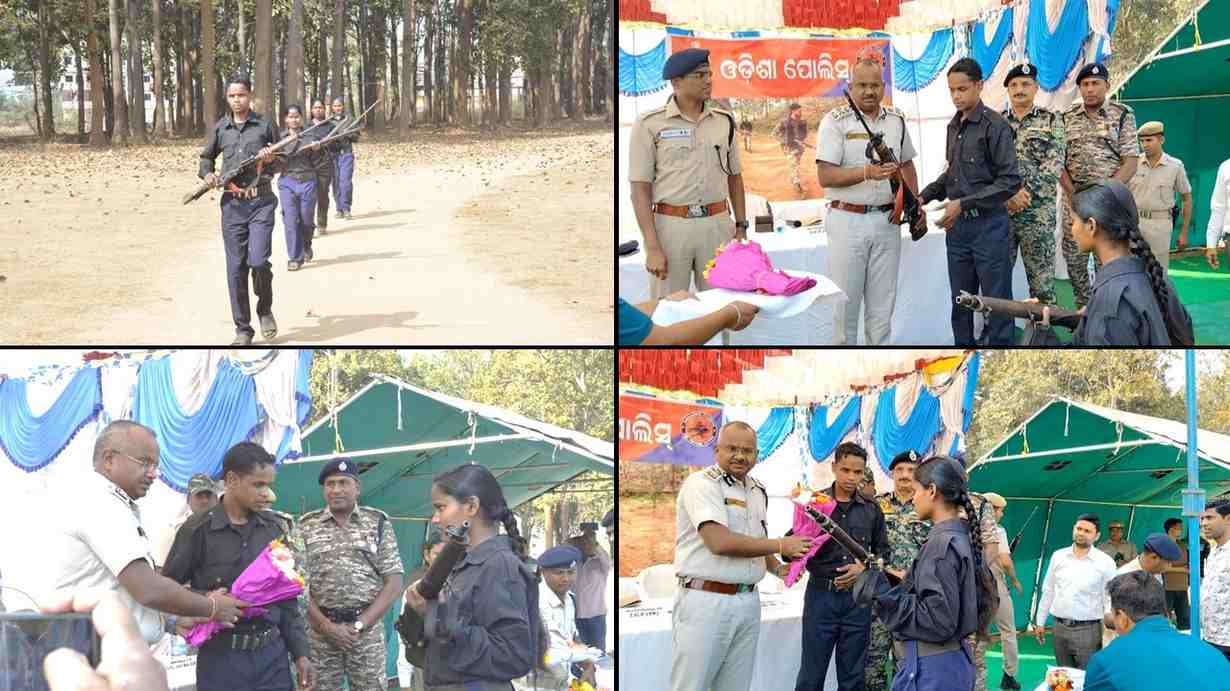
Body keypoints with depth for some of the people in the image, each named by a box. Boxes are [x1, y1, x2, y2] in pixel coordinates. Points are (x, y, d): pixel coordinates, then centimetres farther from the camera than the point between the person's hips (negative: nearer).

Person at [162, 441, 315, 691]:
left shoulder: (276, 528, 7)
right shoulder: (199, 530, -5)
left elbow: (287, 597, 11)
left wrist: (300, 653, 7)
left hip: (273, 654, 3)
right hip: (221, 656, -3)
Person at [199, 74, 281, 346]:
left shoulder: (266, 125, 3)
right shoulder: (219, 128, 9)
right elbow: (205, 157, 22)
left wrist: (271, 159, -11)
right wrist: (207, 173, 1)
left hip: (261, 203, -2)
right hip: (232, 204, 2)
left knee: (258, 261, -15)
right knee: (236, 268, 2)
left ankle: (265, 309, 14)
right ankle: (243, 329, 10)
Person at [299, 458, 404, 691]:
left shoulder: (378, 523, 4)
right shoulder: (306, 527, 6)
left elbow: (394, 583, 0)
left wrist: (360, 624, -8)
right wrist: (326, 625, -8)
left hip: (368, 629, 0)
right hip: (320, 630, 1)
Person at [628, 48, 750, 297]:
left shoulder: (724, 121, 9)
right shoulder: (650, 124, -4)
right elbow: (640, 190, -5)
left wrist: (741, 227, 12)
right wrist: (652, 247, -12)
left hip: (718, 223, 4)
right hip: (670, 225, -3)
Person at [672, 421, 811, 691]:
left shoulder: (758, 492, 15)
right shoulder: (702, 484, -10)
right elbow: (720, 542, -21)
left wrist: (778, 569, 6)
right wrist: (780, 545, -13)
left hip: (748, 603, 7)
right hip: (706, 600, -7)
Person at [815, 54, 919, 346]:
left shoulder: (896, 119, 10)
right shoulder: (836, 121, -6)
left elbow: (907, 164, 22)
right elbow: (825, 176, -14)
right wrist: (868, 172, -26)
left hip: (887, 220, 4)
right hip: (848, 220, -4)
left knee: (883, 300, 8)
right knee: (846, 299, 2)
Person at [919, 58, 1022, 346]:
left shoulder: (995, 126, -11)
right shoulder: (953, 126, 11)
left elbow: (1010, 181, -15)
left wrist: (964, 204, -18)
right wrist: (924, 196, 6)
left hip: (988, 225, -7)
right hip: (956, 227, 7)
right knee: (961, 302, 12)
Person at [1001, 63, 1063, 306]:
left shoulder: (1051, 120, 4)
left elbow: (1054, 165, -6)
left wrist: (1026, 192, -17)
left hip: (1038, 212, -2)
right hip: (999, 210, 2)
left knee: (1042, 277, 1)